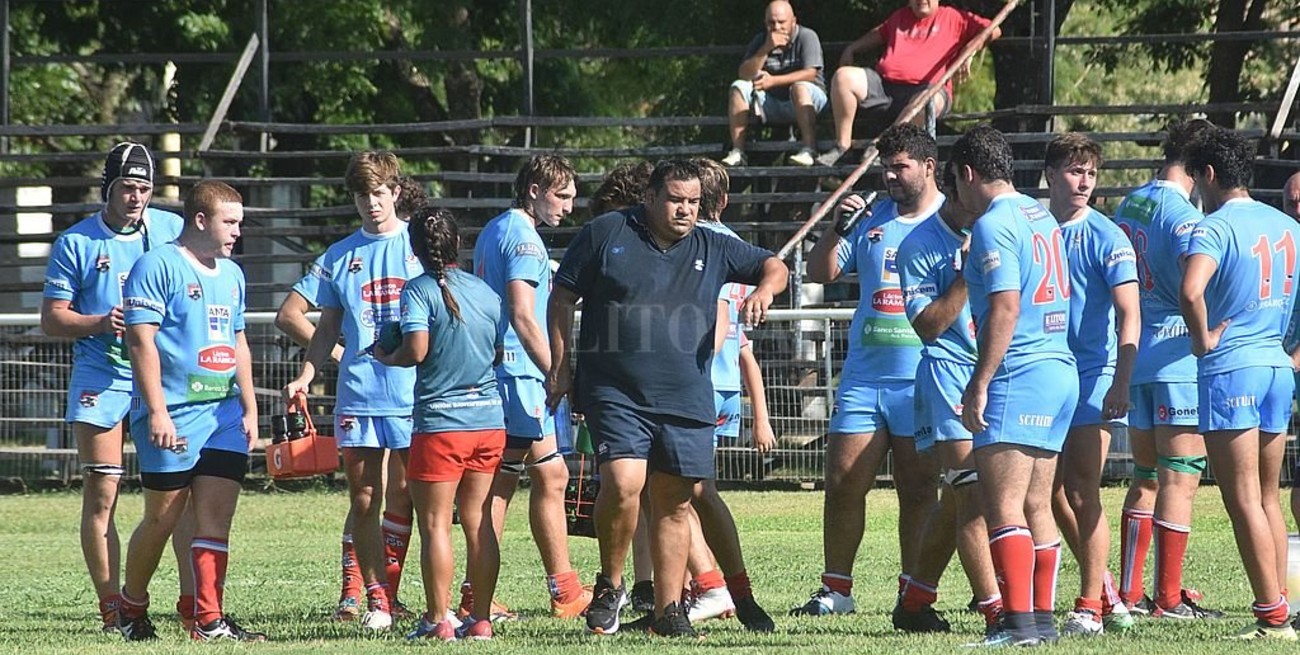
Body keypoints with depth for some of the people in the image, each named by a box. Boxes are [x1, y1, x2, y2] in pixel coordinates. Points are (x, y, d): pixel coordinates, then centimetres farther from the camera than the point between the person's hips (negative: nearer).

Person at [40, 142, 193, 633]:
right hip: (100, 379, -2)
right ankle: (111, 607, 2)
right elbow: (51, 319, 1)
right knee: (101, 496, -3)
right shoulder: (76, 243, 0)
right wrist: (101, 323, -16)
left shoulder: (172, 230, 7)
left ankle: (193, 600, 0)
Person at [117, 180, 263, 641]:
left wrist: (249, 409, 19)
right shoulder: (158, 266, -7)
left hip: (225, 414, 6)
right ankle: (131, 608, 20)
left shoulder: (231, 274, 17)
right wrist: (156, 412, -18)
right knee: (162, 518, 1)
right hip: (174, 415, -6)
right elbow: (141, 340, -12)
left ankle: (209, 620, -5)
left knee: (216, 520, -2)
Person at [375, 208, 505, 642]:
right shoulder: (486, 292, 6)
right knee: (478, 522, 9)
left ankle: (439, 620, 1)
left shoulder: (419, 291, -9)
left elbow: (416, 350, -18)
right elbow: (502, 351, 11)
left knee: (435, 524, 2)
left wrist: (386, 358, 2)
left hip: (440, 423, -5)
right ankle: (481, 619, 9)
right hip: (489, 419, 5)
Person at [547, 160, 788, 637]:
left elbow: (773, 266, 20)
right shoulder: (606, 235, 3)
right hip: (615, 395, -4)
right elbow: (562, 298, 8)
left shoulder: (713, 250, 11)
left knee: (673, 506, 5)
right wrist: (560, 367, 4)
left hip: (686, 401, 4)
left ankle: (668, 609, 15)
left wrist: (764, 289, -4)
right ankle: (609, 585, 0)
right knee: (623, 484, -21)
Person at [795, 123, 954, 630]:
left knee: (920, 491, -3)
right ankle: (836, 589, 14)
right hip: (863, 376, 4)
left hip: (925, 382, -4)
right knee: (843, 483, 1)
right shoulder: (871, 219, 13)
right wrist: (838, 228, -3)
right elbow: (820, 273, 11)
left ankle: (915, 601, 1)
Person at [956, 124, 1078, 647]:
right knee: (1035, 505, 12)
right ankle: (1043, 617, 13)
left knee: (1003, 505, -10)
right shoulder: (1040, 217, 16)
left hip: (1019, 375, -9)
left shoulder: (993, 225, -11)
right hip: (1061, 369, 9)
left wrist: (979, 384, -18)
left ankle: (1019, 620, -16)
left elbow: (1005, 308, -19)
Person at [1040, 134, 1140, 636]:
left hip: (1094, 374, -5)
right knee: (1054, 493, 8)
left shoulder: (1106, 237, -8)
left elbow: (1129, 317, -13)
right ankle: (1103, 589, 23)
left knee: (1082, 493, -8)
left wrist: (1120, 385, -23)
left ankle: (1090, 607, -3)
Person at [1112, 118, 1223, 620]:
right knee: (1179, 480, -4)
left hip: (1134, 353, 8)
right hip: (1177, 353, -8)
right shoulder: (1182, 213, -15)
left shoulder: (1129, 206, 12)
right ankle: (1168, 597, -3)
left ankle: (1130, 592, 16)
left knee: (1146, 478, 16)